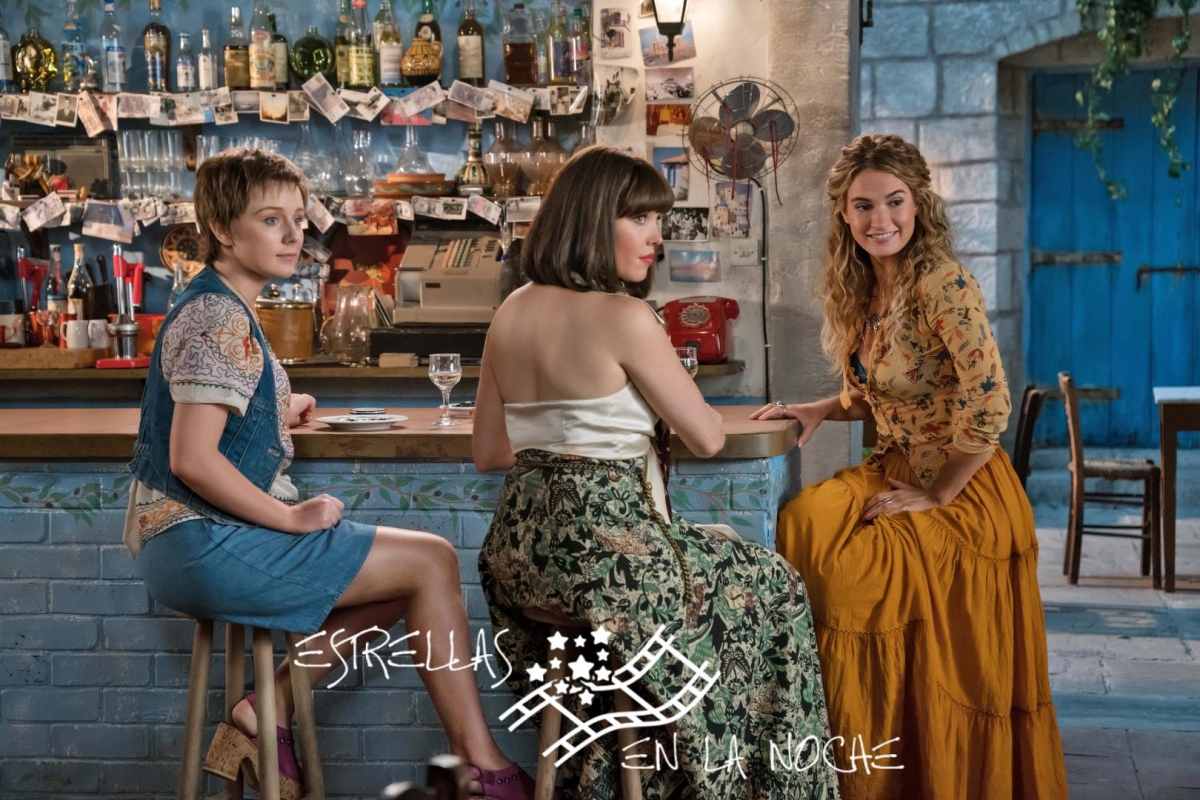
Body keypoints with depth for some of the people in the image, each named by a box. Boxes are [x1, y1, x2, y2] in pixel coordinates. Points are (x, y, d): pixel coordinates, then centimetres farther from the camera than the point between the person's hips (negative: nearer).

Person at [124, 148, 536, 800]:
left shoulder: (217, 307, 16)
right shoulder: (219, 318, -16)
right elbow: (191, 459, -25)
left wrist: (276, 414, 19)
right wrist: (292, 517, -17)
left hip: (187, 546, 10)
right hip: (200, 544, -10)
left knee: (401, 584, 15)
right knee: (431, 561, -8)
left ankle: (269, 711, 7)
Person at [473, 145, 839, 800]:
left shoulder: (512, 313, 5)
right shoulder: (623, 317, -17)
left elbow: (488, 452, 12)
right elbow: (707, 439, -9)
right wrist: (696, 412, 14)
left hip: (520, 551, 8)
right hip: (605, 544, -8)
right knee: (769, 586, 17)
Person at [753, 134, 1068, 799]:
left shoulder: (942, 285, -20)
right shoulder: (861, 288, 5)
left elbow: (989, 407, -26)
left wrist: (936, 498, -16)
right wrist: (820, 410, 0)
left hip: (960, 494, -7)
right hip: (896, 473, 8)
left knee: (843, 570, -18)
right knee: (800, 526, -10)